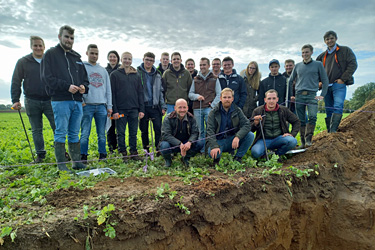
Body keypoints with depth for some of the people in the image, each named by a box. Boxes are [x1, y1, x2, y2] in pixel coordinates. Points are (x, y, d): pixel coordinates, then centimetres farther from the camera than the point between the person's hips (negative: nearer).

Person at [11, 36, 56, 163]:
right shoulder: (23, 62, 6)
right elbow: (16, 82, 7)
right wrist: (15, 100, -2)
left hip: (50, 100, 0)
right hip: (32, 102, 1)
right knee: (36, 130, 7)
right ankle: (40, 154, 18)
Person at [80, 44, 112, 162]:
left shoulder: (103, 70, 19)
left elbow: (108, 89, 16)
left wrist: (109, 106, 9)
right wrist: (81, 100, -12)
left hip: (101, 106, 3)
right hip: (87, 105, -3)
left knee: (102, 133, 6)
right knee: (85, 133, -4)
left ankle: (103, 155, 13)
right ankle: (83, 156, 5)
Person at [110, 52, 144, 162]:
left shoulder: (136, 75, 13)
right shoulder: (115, 74, 3)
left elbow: (140, 93, 12)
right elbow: (112, 93, -2)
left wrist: (141, 109, 4)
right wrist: (114, 110, -9)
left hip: (134, 109, 3)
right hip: (120, 109, -2)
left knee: (133, 132, 8)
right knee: (121, 133, 3)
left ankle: (134, 153, 18)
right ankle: (123, 154, 14)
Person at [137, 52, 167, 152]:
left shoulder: (157, 75, 14)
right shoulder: (137, 72, 2)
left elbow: (160, 91, 15)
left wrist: (163, 106, 6)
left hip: (155, 106, 2)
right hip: (143, 106, -2)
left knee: (158, 129, -3)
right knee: (144, 130, 8)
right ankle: (146, 150, 20)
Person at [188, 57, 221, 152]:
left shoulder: (214, 79, 9)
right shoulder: (195, 79, 15)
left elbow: (219, 94, 5)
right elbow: (190, 94, 15)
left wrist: (213, 105, -8)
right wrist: (197, 96, -7)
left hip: (209, 108, -2)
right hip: (197, 109, 3)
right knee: (200, 130, 6)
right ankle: (202, 149, 15)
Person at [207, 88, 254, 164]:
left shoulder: (237, 111, 3)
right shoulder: (213, 113, -3)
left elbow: (247, 125, -9)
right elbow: (210, 131, -13)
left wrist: (237, 136, -29)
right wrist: (214, 146, -30)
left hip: (233, 140, 3)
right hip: (218, 141, -3)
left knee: (250, 135, -21)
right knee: (212, 153, -35)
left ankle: (238, 158, -4)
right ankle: (217, 158, 4)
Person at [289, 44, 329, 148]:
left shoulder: (318, 64, 9)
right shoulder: (298, 66, 15)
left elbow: (325, 80, 10)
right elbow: (290, 81, 20)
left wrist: (322, 95, 1)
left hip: (312, 95, -2)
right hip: (299, 95, 2)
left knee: (312, 117, -19)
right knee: (301, 120, 1)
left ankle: (308, 139, -15)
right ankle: (303, 141, 7)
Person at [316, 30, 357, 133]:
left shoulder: (345, 50, 9)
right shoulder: (322, 56, 20)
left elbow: (353, 65, 0)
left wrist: (343, 79, -9)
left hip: (339, 85, -4)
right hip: (326, 86, 4)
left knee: (338, 106, -21)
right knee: (329, 110, 3)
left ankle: (333, 130, -29)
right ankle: (329, 132, 6)